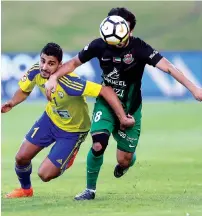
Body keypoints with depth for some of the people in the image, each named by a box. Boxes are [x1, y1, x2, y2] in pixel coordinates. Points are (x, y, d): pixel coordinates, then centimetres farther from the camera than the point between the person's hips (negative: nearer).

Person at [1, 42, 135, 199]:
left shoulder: (69, 83, -40)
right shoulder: (35, 72, -20)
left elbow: (106, 91, -41)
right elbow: (24, 91, 3)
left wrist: (123, 118, -44)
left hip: (73, 130, -5)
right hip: (50, 118, 5)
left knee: (45, 174, -9)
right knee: (21, 158, 5)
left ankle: (69, 156, 26)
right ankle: (25, 189, 39)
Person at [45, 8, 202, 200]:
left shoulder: (139, 48, -22)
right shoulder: (99, 46, -15)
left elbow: (168, 67, -28)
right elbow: (74, 63, 0)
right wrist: (54, 78, -15)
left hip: (130, 109, -1)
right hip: (105, 103, 1)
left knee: (124, 160, 1)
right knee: (98, 145, -22)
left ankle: (126, 163, 42)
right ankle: (90, 189, 0)